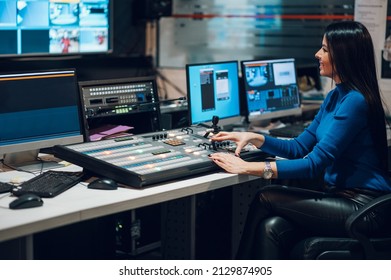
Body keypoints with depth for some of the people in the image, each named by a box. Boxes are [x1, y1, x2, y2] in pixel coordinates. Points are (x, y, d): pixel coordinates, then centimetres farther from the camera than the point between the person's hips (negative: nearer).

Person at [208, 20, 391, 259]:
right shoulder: (335, 96, 13)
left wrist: (248, 168, -23)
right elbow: (299, 148, 17)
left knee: (266, 198, -12)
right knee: (273, 228, -15)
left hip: (363, 208, -8)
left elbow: (316, 163, -22)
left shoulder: (355, 101, -18)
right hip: (341, 196, 8)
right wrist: (254, 138, 3)